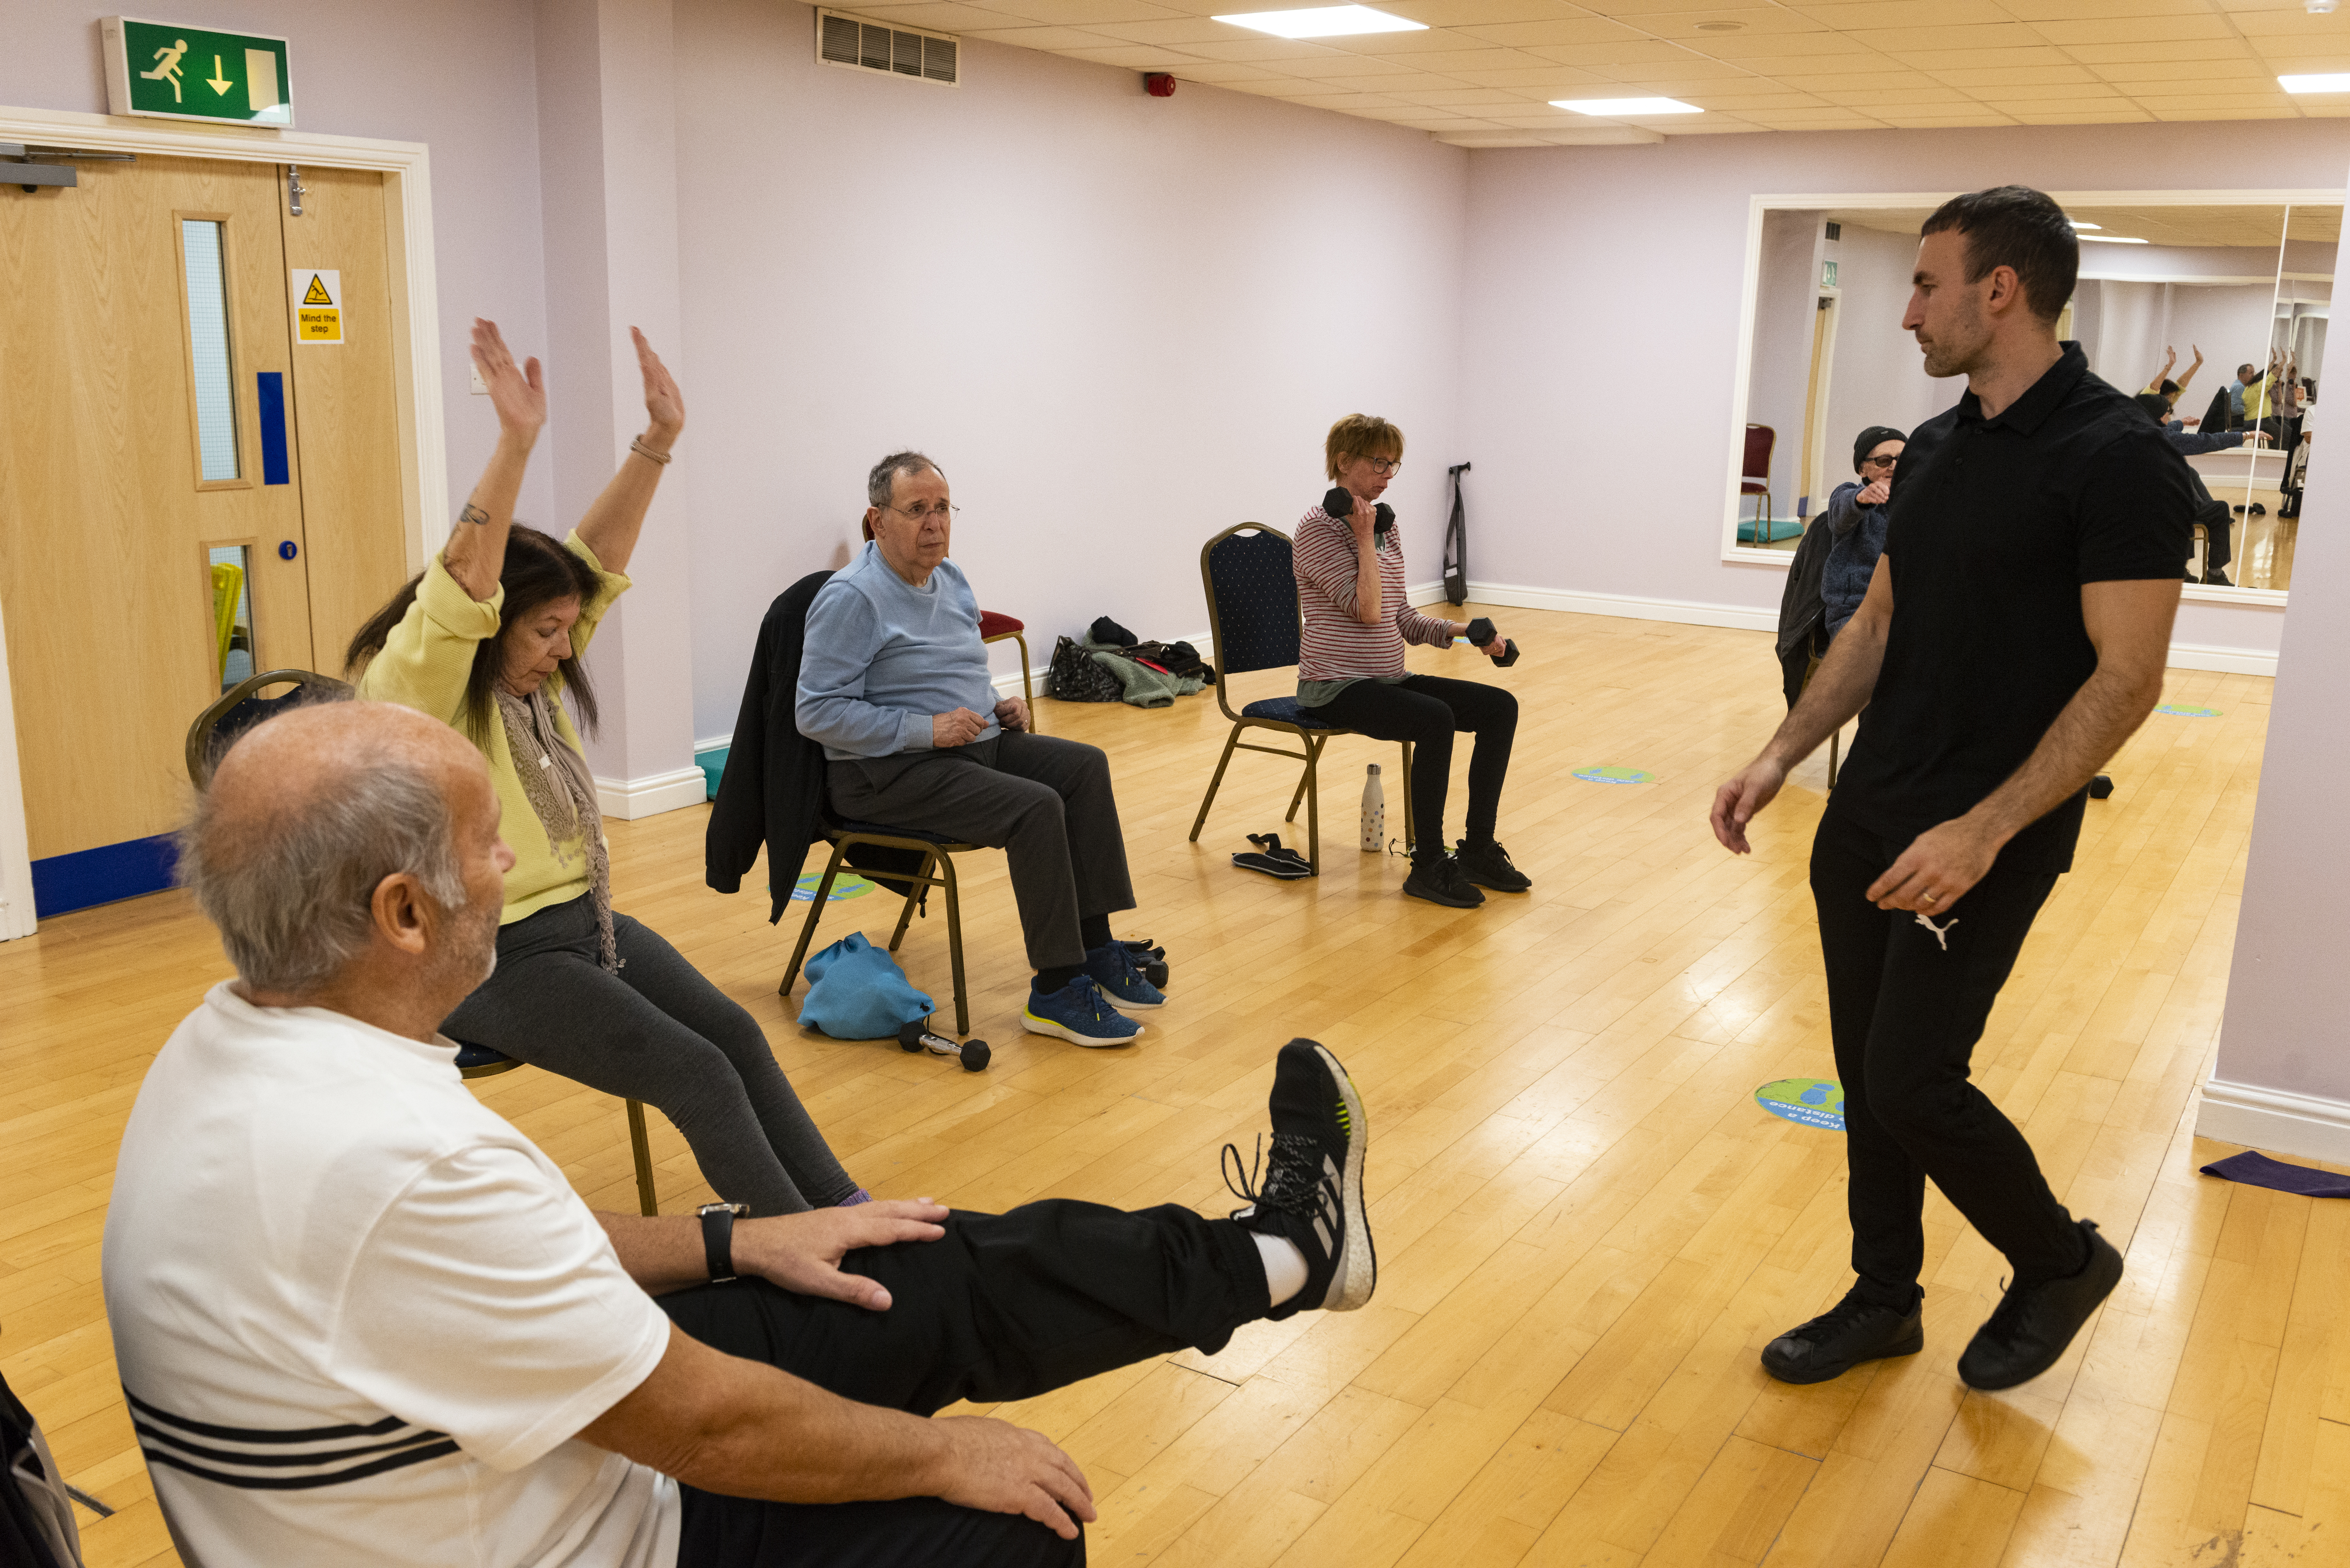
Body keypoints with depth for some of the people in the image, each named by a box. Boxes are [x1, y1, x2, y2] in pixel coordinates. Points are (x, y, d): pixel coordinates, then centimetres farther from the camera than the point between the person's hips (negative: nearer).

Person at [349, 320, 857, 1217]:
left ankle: (848, 1216, -1)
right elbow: (459, 592, -33)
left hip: (582, 918, 8)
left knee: (736, 1033, -5)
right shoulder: (409, 691, -14)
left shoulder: (533, 677, 9)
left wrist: (658, 439, -7)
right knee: (695, 1073, -18)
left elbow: (600, 556, 3)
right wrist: (516, 446, -43)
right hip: (494, 958, -8)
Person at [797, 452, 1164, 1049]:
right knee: (1036, 807, -26)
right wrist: (925, 729, -22)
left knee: (1084, 766, -6)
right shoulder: (852, 598, -15)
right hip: (889, 772, -9)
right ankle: (1055, 993, -19)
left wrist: (1000, 707, 6)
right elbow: (817, 712, -20)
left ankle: (1095, 950, -6)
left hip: (976, 743, 9)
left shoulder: (950, 578, 13)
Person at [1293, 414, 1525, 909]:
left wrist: (1463, 631, 3)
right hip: (1336, 688, -8)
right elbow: (1367, 609, -21)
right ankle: (1429, 867, -18)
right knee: (1436, 719, -32)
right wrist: (1365, 538, -15)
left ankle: (1479, 850, 0)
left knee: (1500, 706, -6)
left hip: (1388, 680, 8)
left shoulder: (1386, 525, 13)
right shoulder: (1319, 527, -12)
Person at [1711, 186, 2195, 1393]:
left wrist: (1982, 833, -25)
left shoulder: (2117, 460, -15)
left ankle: (2062, 1262, 23)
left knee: (1911, 1084, -5)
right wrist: (1780, 757, 6)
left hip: (1986, 842, -7)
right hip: (1866, 821, 7)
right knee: (1866, 1072, 12)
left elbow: (2127, 679, -18)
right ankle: (1885, 1300, 30)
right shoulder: (1935, 447, 9)